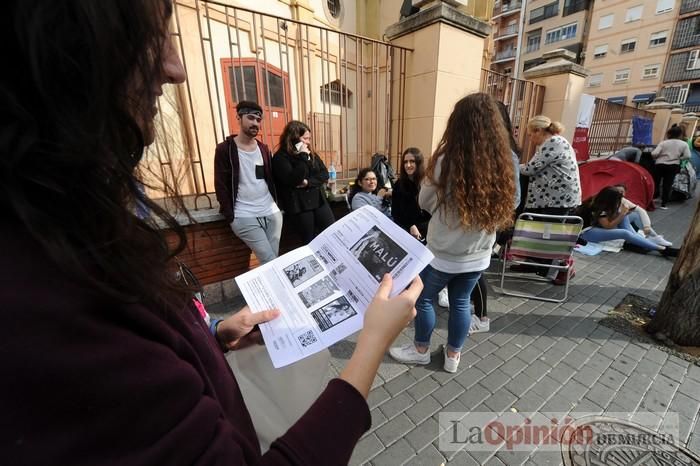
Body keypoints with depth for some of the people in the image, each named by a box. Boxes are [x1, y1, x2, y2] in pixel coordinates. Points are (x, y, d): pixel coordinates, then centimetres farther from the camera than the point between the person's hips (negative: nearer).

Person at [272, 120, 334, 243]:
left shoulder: (311, 153, 11)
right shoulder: (280, 157, -10)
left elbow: (324, 174, 4)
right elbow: (293, 180, -23)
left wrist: (308, 182, -13)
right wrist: (303, 157, -19)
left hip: (318, 200, 6)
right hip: (298, 206, -6)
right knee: (311, 242, 4)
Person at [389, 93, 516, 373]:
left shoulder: (447, 162, -20)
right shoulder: (503, 164, -5)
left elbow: (424, 202, -5)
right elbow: (502, 210, 6)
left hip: (443, 254, -5)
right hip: (478, 255, 5)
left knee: (422, 299, 16)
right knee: (461, 302, 20)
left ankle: (421, 350, 35)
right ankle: (453, 356, 38)